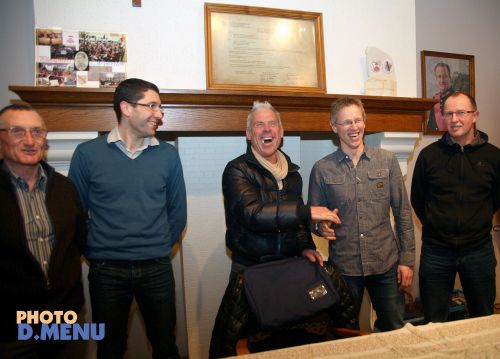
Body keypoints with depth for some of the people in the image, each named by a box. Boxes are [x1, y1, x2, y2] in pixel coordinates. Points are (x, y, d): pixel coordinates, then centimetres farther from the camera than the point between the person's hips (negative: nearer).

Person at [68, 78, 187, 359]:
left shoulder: (168, 155, 0)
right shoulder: (87, 153, -4)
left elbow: (177, 211, 6)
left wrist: (160, 248, 4)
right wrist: (92, 251, 0)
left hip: (157, 269, 1)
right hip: (106, 270, -1)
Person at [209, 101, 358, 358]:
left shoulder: (292, 172, 11)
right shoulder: (237, 170, -9)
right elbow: (252, 214, -25)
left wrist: (306, 247, 2)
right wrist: (307, 211, -26)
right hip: (250, 269, -5)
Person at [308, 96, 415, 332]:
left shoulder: (387, 160, 2)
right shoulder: (322, 169, -1)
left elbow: (403, 212, 3)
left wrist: (407, 259, 0)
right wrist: (320, 226, -17)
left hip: (387, 263, 1)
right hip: (344, 266, 0)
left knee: (395, 330, 15)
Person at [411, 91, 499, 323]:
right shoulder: (429, 154, -4)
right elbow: (417, 199, 4)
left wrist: (477, 223, 8)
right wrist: (435, 225, 4)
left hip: (479, 249, 1)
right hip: (436, 250, -1)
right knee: (434, 324, 12)